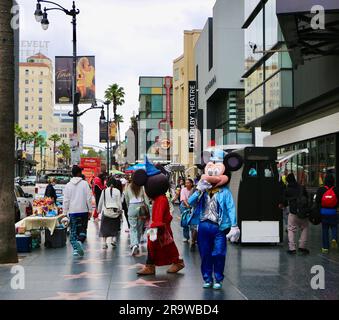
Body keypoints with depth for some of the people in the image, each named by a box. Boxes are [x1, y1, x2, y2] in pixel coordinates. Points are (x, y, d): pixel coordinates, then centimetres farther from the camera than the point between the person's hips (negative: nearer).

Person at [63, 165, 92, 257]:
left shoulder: (68, 185, 1)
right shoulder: (84, 183, -4)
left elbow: (66, 200, 2)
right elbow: (89, 198, -4)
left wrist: (65, 212, 9)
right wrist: (90, 210, 4)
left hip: (72, 212, 1)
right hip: (83, 211, -1)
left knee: (73, 231, 5)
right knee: (82, 229, 12)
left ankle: (76, 248, -9)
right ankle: (79, 243, -7)